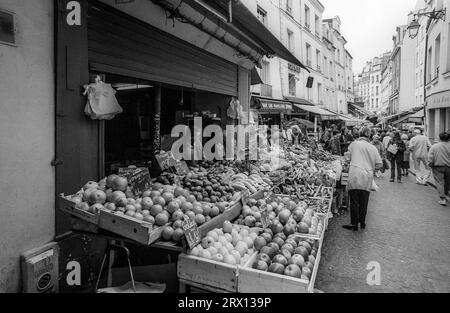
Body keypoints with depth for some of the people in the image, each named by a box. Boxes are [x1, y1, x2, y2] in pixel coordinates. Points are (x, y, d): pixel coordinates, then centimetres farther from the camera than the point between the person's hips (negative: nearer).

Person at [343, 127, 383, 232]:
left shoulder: (353, 144, 3)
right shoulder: (372, 148, 7)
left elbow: (348, 157, 11)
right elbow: (380, 164, 8)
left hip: (355, 176, -2)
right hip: (367, 178, 2)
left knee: (354, 201, 3)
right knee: (364, 202, 13)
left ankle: (354, 224, 7)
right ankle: (362, 223, 23)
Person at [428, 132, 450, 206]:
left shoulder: (434, 147, -7)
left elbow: (430, 158, -9)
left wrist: (430, 165, 5)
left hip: (438, 167, -2)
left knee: (440, 182, 2)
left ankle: (443, 199, -5)